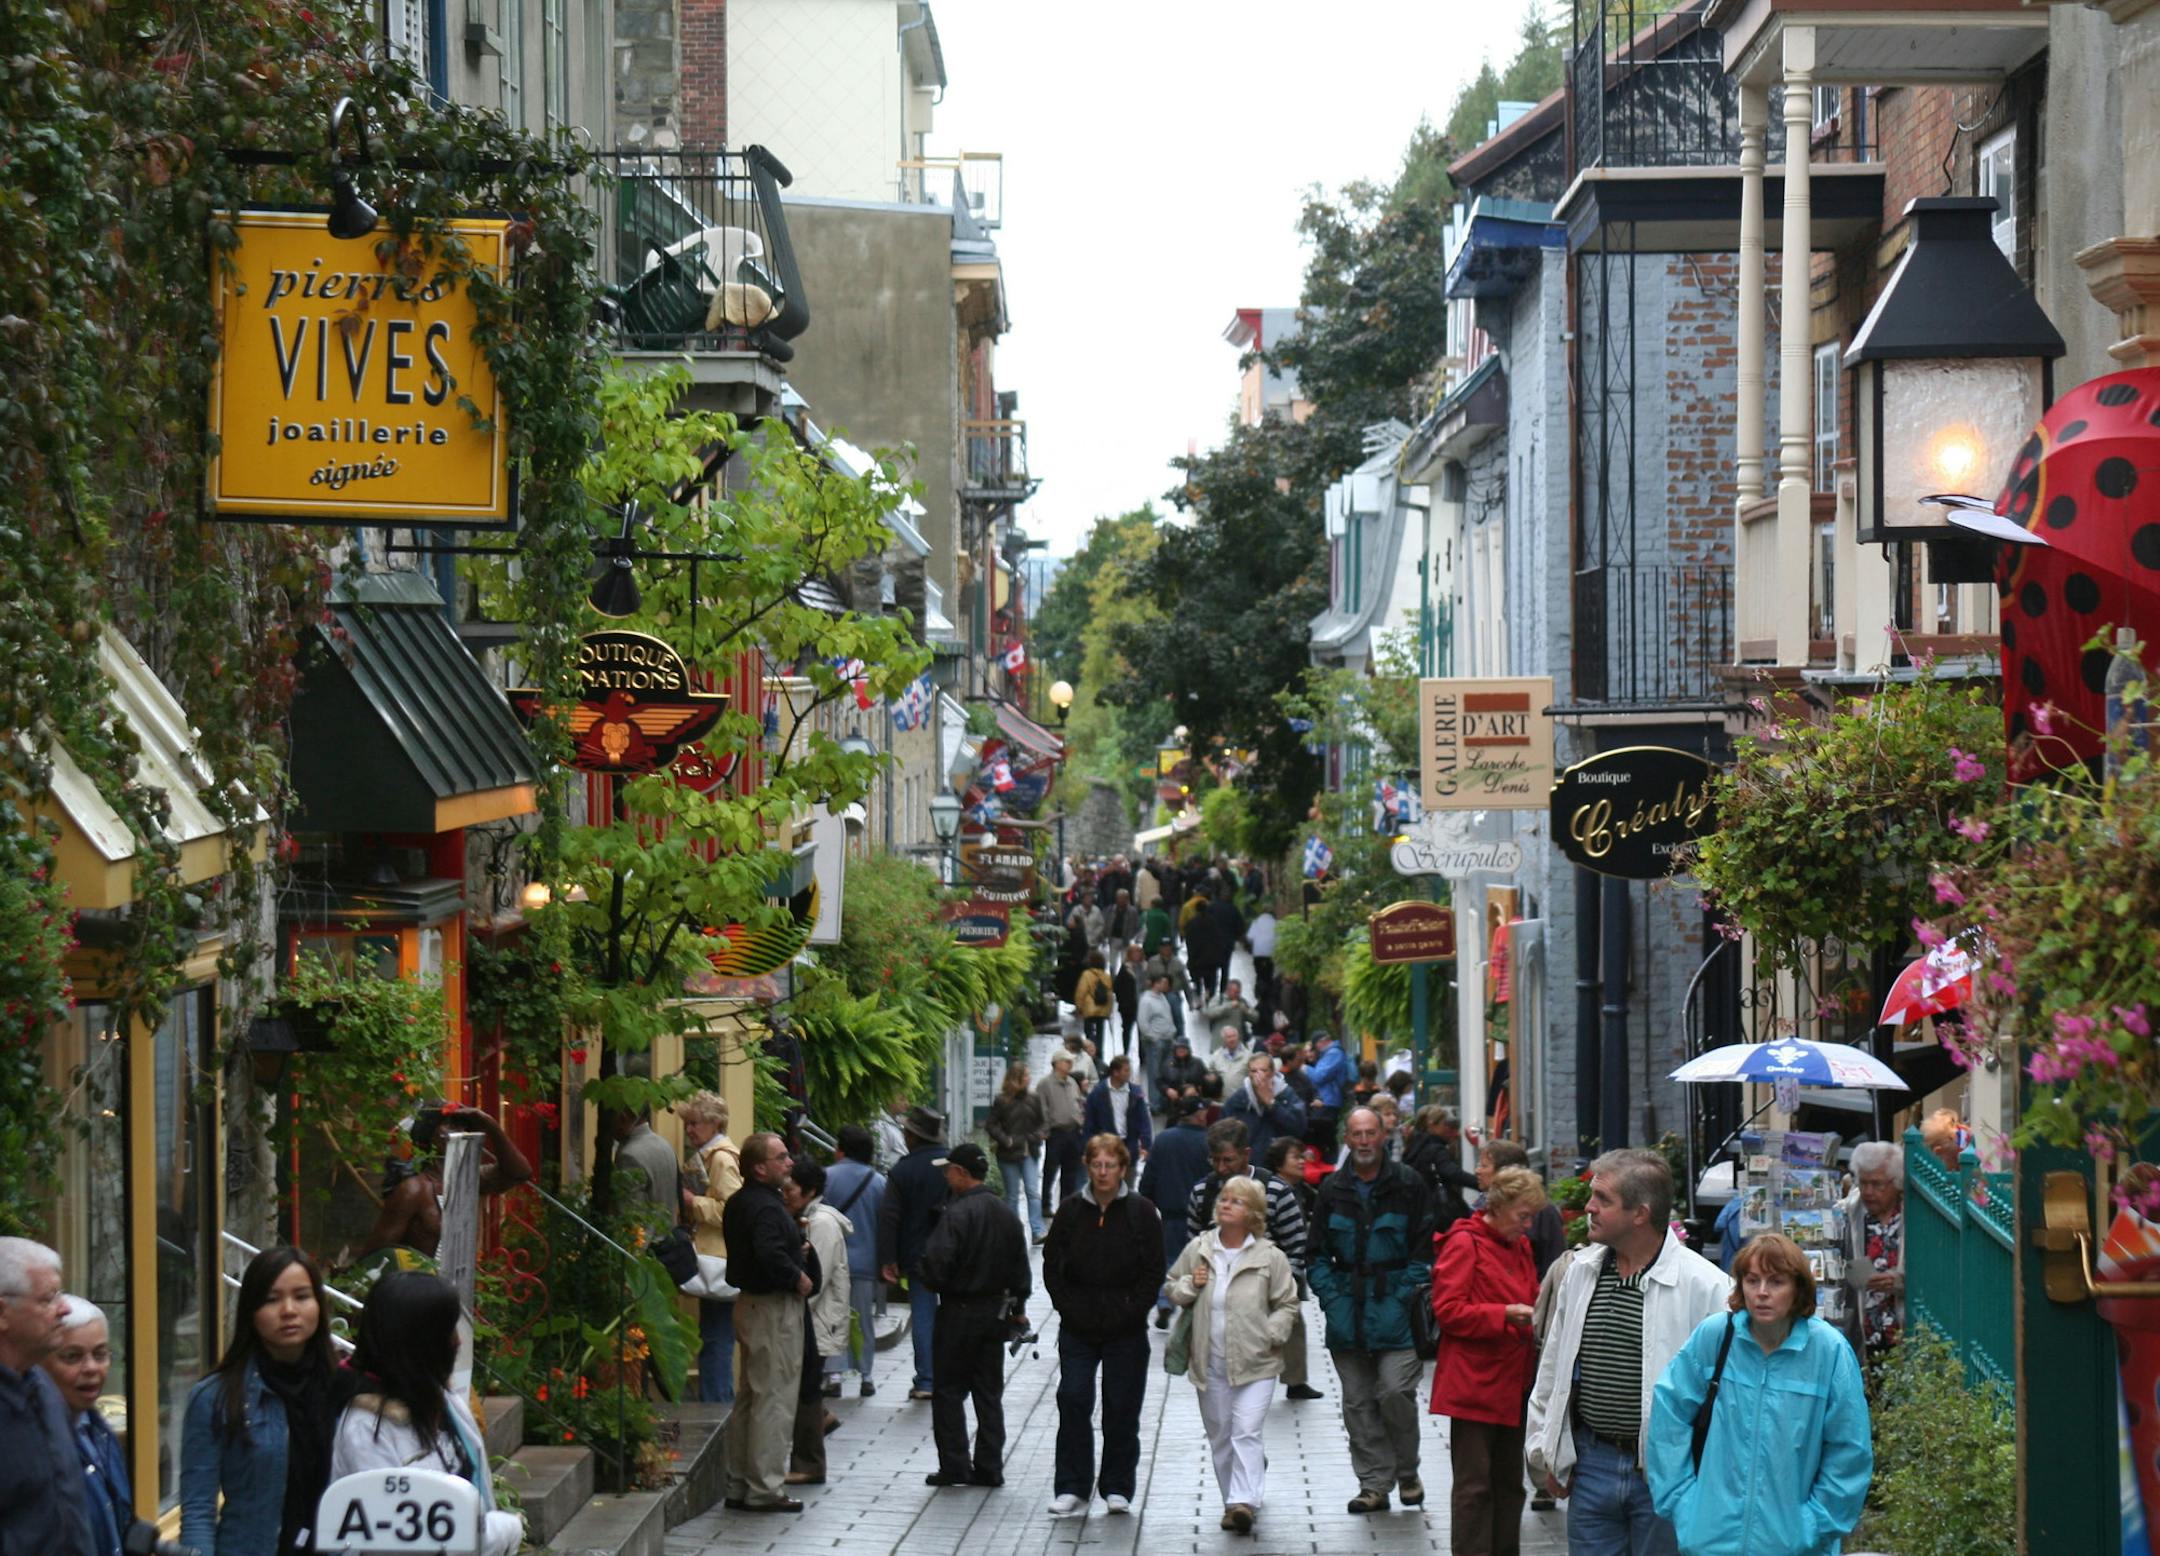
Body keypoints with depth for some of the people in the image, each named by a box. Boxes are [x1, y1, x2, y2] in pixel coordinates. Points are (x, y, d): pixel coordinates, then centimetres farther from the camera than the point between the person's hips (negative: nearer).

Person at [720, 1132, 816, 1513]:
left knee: (748, 1397, 16)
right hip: (774, 1308, -11)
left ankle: (739, 1484, 22)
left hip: (749, 1304, 11)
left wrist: (796, 1249, 7)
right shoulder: (766, 1207, -20)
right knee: (775, 1399, -5)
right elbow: (770, 1254, -34)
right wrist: (798, 1278, -18)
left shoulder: (740, 1202, 12)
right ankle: (764, 1489, -3)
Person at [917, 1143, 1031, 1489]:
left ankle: (955, 1465, 0)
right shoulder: (1007, 1213, 7)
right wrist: (1016, 1307, 18)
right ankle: (989, 1467, 11)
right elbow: (1021, 1266, 12)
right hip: (996, 1311, 7)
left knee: (948, 1390, 3)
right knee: (989, 1391, 11)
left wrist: (935, 1286, -2)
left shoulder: (957, 1214, -18)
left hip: (959, 1313, -7)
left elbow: (937, 1263, -23)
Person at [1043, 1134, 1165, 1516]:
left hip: (1126, 1330, -1)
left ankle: (1118, 1487, 15)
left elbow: (1154, 1273, 0)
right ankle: (1072, 1488, 1)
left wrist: (1131, 1311, -8)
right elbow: (1052, 1267, 7)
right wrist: (1069, 1308, -3)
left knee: (1121, 1409, 4)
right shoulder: (1070, 1211, 3)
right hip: (1077, 1328, 1)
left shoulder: (1142, 1212, -2)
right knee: (1073, 1402, -5)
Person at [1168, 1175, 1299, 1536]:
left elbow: (1287, 1305, 4)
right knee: (1219, 1436, 11)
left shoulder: (1269, 1257, -4)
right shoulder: (1197, 1250, 4)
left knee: (1246, 1433, -14)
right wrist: (1189, 1286, -5)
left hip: (1255, 1362, -4)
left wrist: (1270, 1335, -9)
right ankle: (1236, 1497, 25)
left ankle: (1243, 1502, -19)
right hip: (1210, 1364, 4)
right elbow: (1172, 1288, 17)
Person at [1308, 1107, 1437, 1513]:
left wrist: (1407, 1293, -9)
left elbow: (1424, 1247, 1)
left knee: (1395, 1393, -12)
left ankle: (1407, 1472, 8)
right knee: (1358, 1403, 5)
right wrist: (1330, 1298, 0)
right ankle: (1374, 1484, 12)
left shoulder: (1407, 1185, 0)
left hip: (1394, 1308, -4)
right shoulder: (1332, 1189, 9)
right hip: (1347, 1311, 4)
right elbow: (1317, 1252, 12)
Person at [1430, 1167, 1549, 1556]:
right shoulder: (1464, 1244, -9)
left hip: (1512, 1387, 8)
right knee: (1474, 1485, -5)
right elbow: (1447, 1310, -15)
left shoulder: (1520, 1247, 15)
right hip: (1475, 1387, -8)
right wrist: (1506, 1315, -22)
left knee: (1509, 1483, 13)